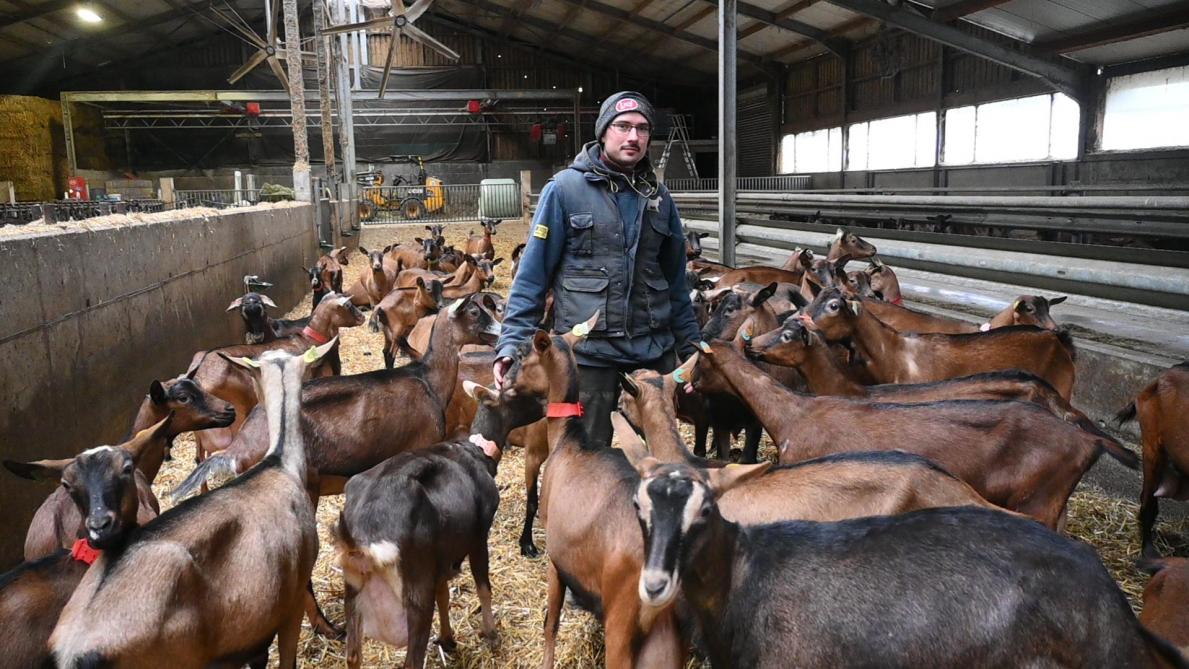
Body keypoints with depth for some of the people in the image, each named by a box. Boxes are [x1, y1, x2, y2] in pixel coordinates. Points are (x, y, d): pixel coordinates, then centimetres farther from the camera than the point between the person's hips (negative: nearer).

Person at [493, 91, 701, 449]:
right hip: (588, 351, -4)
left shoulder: (658, 196, 8)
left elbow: (675, 279, 15)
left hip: (655, 350, 4)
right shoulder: (565, 188, -5)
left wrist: (691, 344, 13)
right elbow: (532, 274, -6)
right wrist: (512, 343, -14)